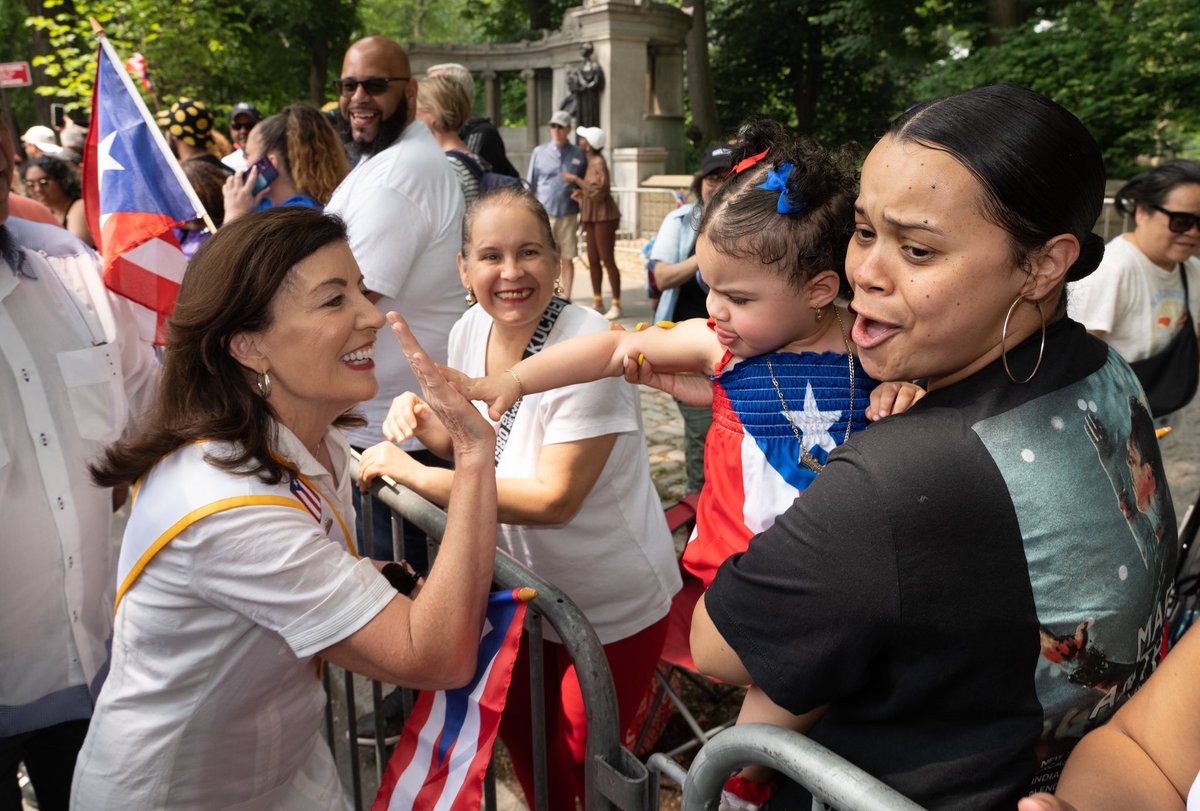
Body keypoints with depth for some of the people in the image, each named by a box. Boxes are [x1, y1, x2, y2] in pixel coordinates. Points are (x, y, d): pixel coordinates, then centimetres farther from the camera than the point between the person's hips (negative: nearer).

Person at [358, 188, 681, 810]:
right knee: (518, 731, 24)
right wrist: (419, 416, -13)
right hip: (525, 587, 7)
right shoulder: (470, 331, -7)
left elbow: (554, 499, -31)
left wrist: (413, 474, -29)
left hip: (613, 607, -6)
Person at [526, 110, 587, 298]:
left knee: (567, 259, 5)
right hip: (545, 214, 0)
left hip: (569, 215, 1)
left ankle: (566, 298, 14)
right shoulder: (539, 152, 4)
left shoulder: (578, 154, 5)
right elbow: (530, 185, 7)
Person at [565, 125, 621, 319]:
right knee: (593, 260, 11)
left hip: (604, 216, -9)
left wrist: (575, 179, -15)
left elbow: (599, 190, -21)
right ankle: (597, 302, 20)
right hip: (591, 216, 9)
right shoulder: (590, 161, 11)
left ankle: (616, 305, 4)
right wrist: (580, 192, 3)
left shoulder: (598, 162, -15)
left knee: (607, 260, -4)